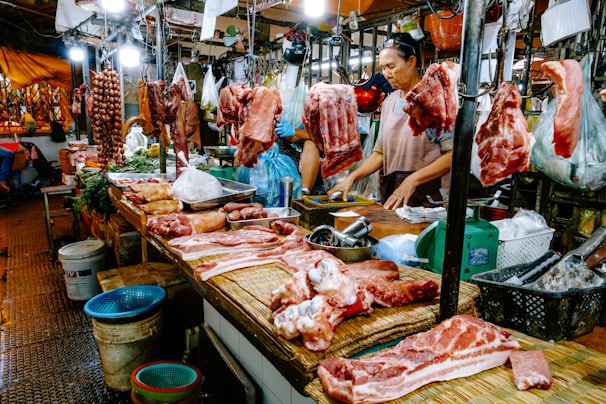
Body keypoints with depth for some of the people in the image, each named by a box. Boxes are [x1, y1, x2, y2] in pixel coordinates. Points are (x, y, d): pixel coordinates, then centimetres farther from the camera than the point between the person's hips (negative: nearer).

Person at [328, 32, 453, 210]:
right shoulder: (389, 101, 12)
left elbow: (452, 154, -14)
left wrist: (413, 179, -22)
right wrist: (352, 177, 1)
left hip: (424, 196, -5)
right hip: (390, 193, 5)